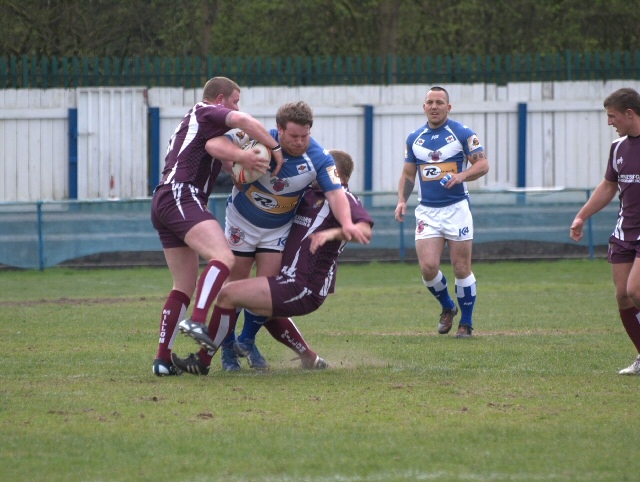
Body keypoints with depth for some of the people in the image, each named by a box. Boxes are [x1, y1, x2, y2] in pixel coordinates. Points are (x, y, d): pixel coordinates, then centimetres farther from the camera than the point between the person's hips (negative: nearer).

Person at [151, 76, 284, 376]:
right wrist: (275, 147, -7)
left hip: (163, 202, 10)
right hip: (181, 196, -10)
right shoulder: (207, 112, 6)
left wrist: (239, 156, -6)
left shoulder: (192, 122, 32)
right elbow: (241, 120, -14)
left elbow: (213, 145, 12)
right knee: (223, 257, -27)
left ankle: (163, 359, 6)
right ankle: (197, 323, -44)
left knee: (184, 286, 11)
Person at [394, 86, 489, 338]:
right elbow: (408, 174, 18)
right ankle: (447, 308, 18)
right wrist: (402, 201, 3)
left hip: (457, 208, -3)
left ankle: (466, 322, 14)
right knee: (428, 267, -9)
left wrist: (462, 175, -25)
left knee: (461, 269, -1)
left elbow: (483, 164, -7)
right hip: (427, 211, 3)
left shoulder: (462, 133, -3)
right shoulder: (414, 138, 9)